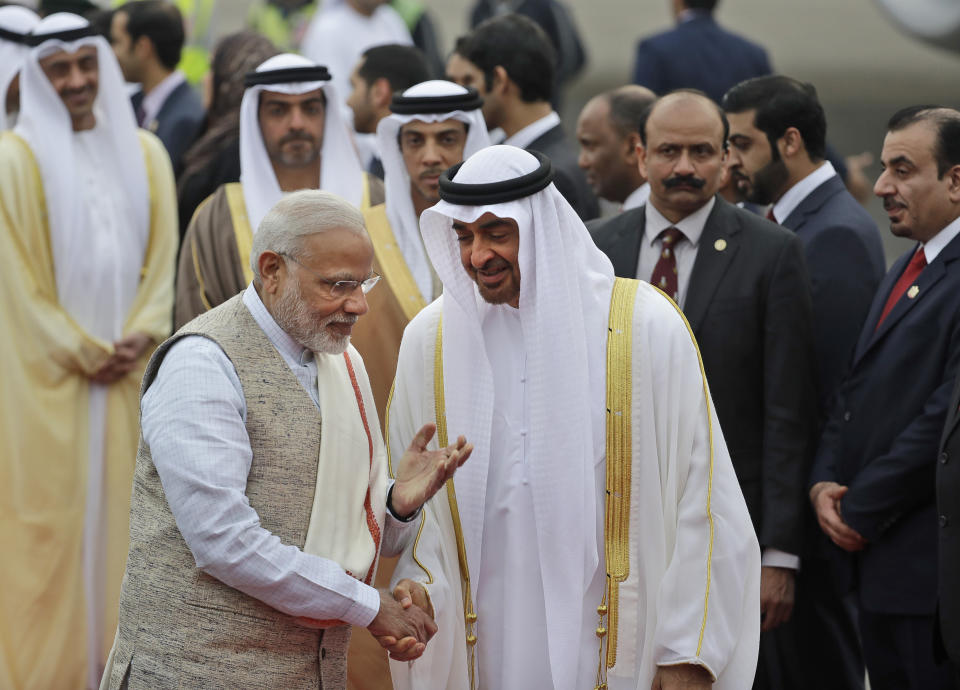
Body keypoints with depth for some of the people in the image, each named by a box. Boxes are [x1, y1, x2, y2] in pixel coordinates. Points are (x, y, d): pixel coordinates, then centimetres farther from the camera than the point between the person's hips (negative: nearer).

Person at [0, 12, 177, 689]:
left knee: (116, 509, 6)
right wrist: (84, 353, -10)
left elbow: (162, 255, 8)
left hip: (126, 370, 4)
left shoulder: (143, 153, 9)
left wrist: (140, 338, -6)